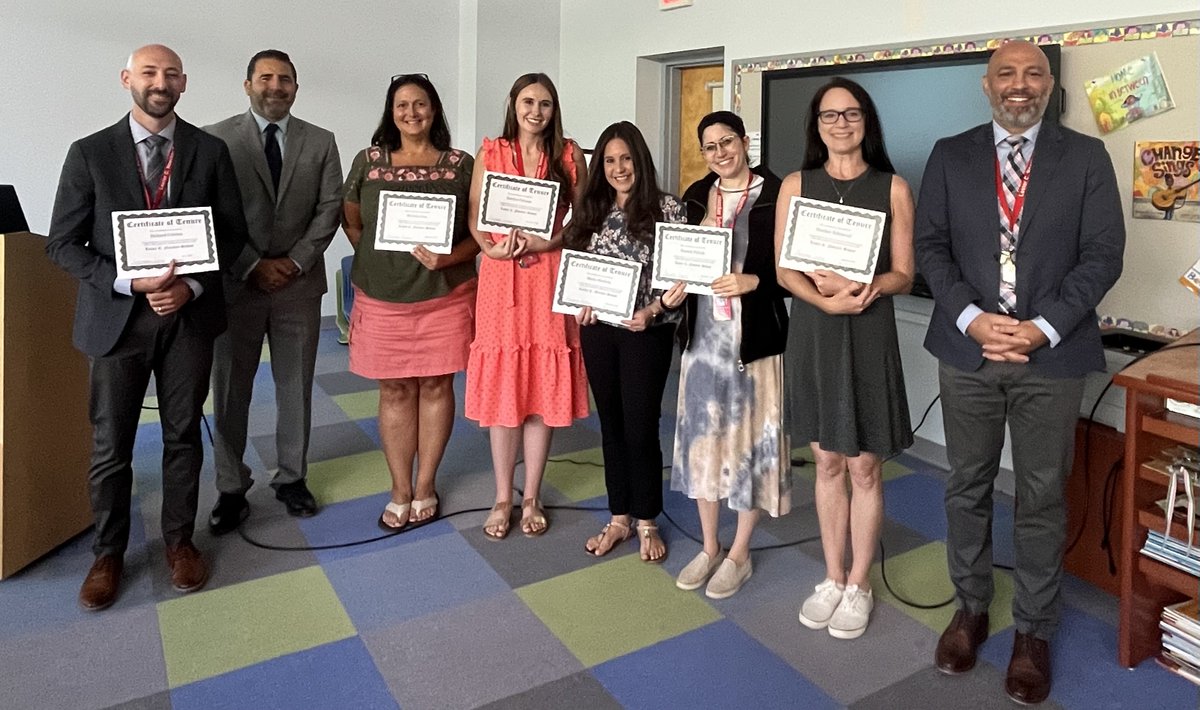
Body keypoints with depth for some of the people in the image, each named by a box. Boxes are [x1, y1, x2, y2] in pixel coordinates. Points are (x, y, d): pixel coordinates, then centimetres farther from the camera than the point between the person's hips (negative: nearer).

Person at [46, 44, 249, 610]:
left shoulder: (210, 151, 2)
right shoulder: (90, 153, -1)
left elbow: (232, 232, 4)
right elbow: (63, 243, -2)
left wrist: (192, 285, -11)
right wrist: (131, 283, -16)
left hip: (189, 314, 1)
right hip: (116, 317, -1)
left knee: (184, 435, 11)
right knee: (110, 445, 7)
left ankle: (179, 541, 28)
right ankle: (108, 554, 26)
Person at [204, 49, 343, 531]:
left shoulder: (320, 142, 6)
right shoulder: (217, 139, 1)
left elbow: (329, 209, 1)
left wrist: (295, 262, -10)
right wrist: (252, 265, -12)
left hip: (299, 283, 1)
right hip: (236, 283, -1)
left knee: (296, 387, 9)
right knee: (231, 390, 6)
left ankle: (292, 477, 23)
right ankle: (231, 488, 18)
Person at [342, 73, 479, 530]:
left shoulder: (461, 165, 2)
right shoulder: (369, 161, 5)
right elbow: (351, 222, 13)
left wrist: (449, 257, -15)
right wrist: (380, 261, 2)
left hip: (446, 295, -1)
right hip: (383, 298, 1)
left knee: (436, 387, 6)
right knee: (394, 391, 6)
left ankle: (425, 485, 21)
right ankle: (401, 491, 18)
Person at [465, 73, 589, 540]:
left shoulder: (570, 155, 6)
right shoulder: (490, 153, 6)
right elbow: (474, 217, 5)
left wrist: (550, 242, -12)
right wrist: (492, 246, -14)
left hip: (551, 278, 0)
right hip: (502, 277, 0)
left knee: (544, 390, 4)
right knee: (501, 389, 3)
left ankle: (531, 498, 18)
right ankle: (503, 498, 18)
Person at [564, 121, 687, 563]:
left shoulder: (666, 209, -5)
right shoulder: (591, 212, 9)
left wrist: (652, 310, -20)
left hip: (647, 332, -4)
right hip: (598, 330, 5)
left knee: (641, 426, 1)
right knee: (611, 424, 12)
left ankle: (647, 522, 21)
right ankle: (619, 517, 26)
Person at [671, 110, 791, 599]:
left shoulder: (774, 194, -7)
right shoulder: (695, 196, 9)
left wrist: (753, 281, -23)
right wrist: (671, 292, -5)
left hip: (755, 336, -5)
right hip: (703, 333, 5)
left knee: (749, 439, 5)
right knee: (702, 436, 12)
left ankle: (739, 554, 23)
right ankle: (709, 547, 29)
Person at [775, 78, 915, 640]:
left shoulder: (892, 188, 1)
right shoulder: (796, 186, 6)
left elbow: (903, 276, -1)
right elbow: (783, 268, 0)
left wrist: (862, 287, -22)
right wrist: (825, 298, -19)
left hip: (869, 334, -2)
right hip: (813, 332, 2)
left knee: (864, 466, 4)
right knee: (827, 462, 10)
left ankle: (859, 585, 21)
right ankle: (832, 579, 25)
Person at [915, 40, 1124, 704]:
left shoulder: (1086, 156, 3)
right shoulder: (950, 155, 6)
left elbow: (1103, 254, -1)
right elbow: (930, 246, 1)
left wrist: (1043, 328, -13)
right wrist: (973, 319, -12)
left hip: (1052, 354, -1)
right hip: (968, 348, 1)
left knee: (1042, 498, 7)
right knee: (967, 488, 11)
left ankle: (1033, 631, 23)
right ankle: (970, 608, 30)